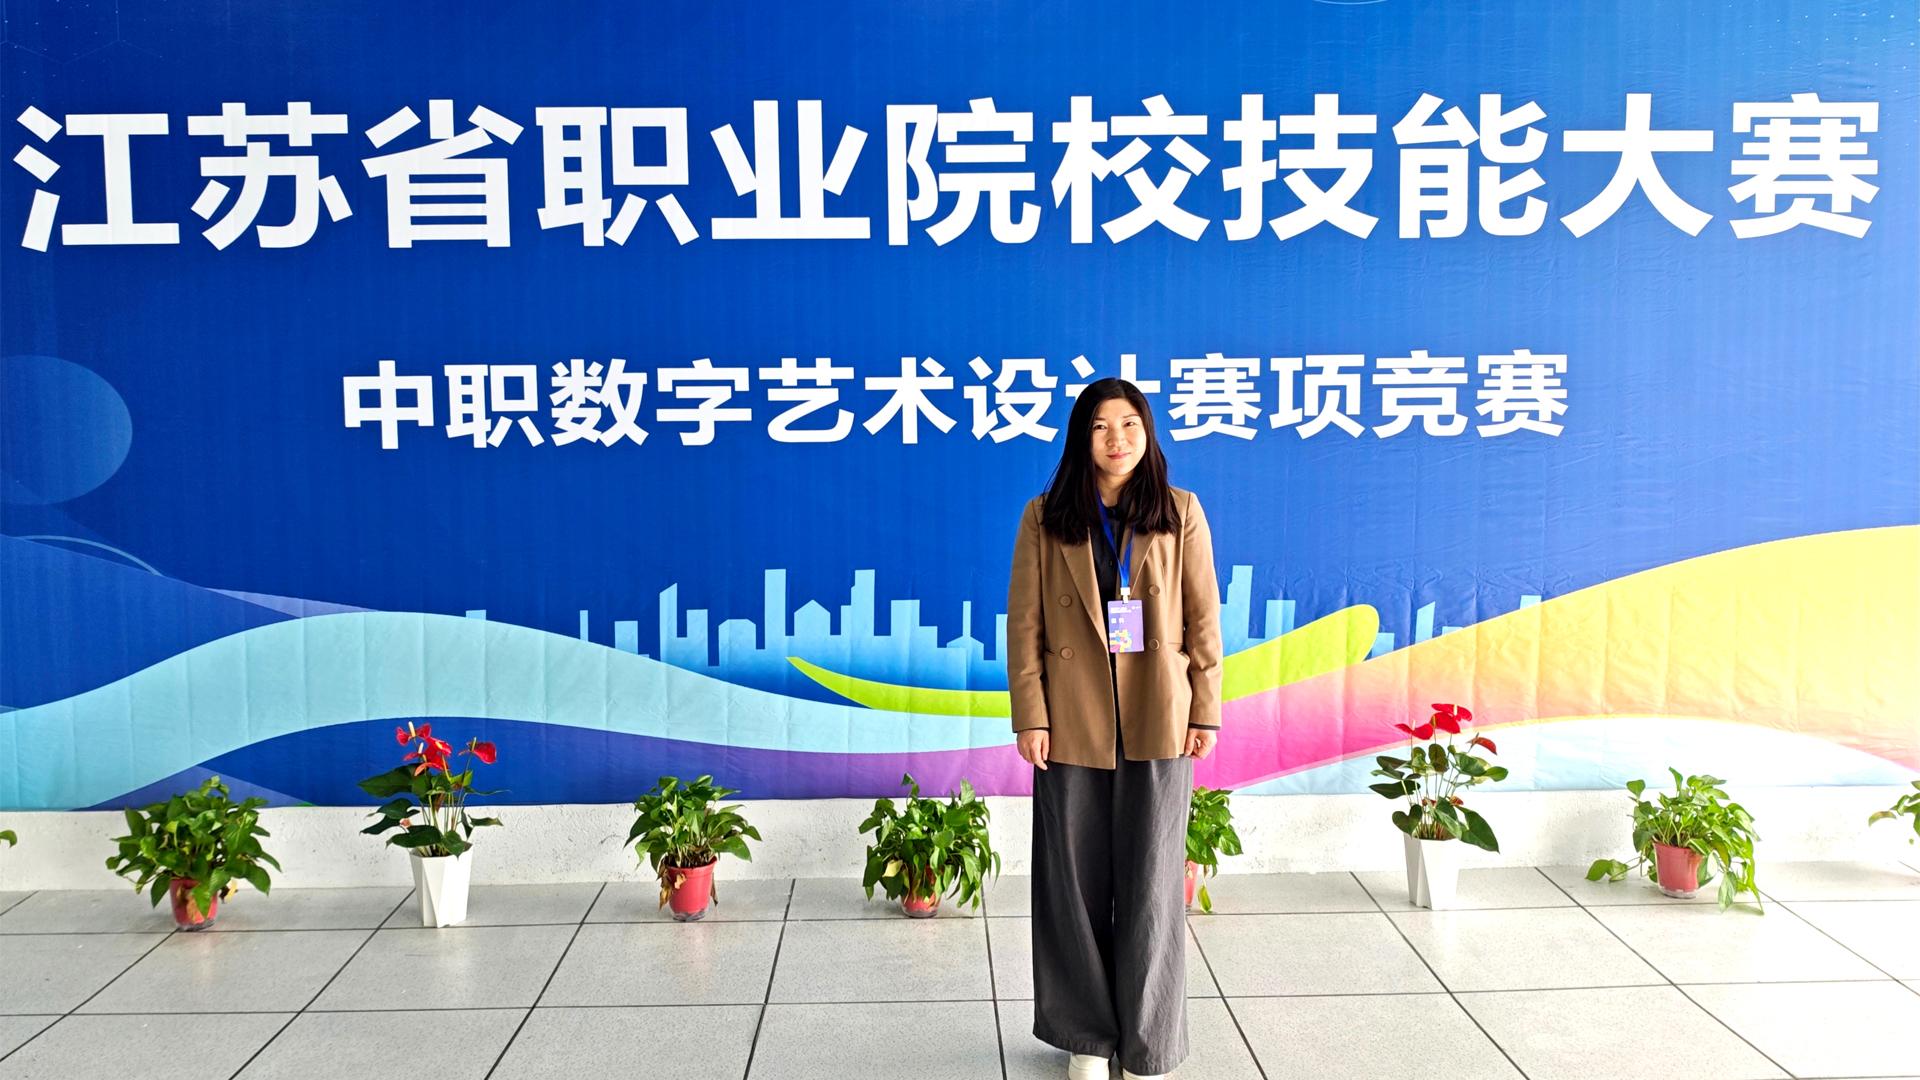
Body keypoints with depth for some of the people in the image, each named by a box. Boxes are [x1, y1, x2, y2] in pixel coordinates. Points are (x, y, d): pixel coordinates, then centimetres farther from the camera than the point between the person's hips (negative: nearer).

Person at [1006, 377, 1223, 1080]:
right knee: (1076, 882, 8)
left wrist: (1206, 712, 1)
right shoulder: (1046, 519, 2)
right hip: (1073, 725, 1)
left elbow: (1203, 619, 3)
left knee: (1151, 883, 5)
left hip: (1158, 724, 0)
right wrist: (1031, 716, -5)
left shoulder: (1179, 513, 2)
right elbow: (1024, 624, 1)